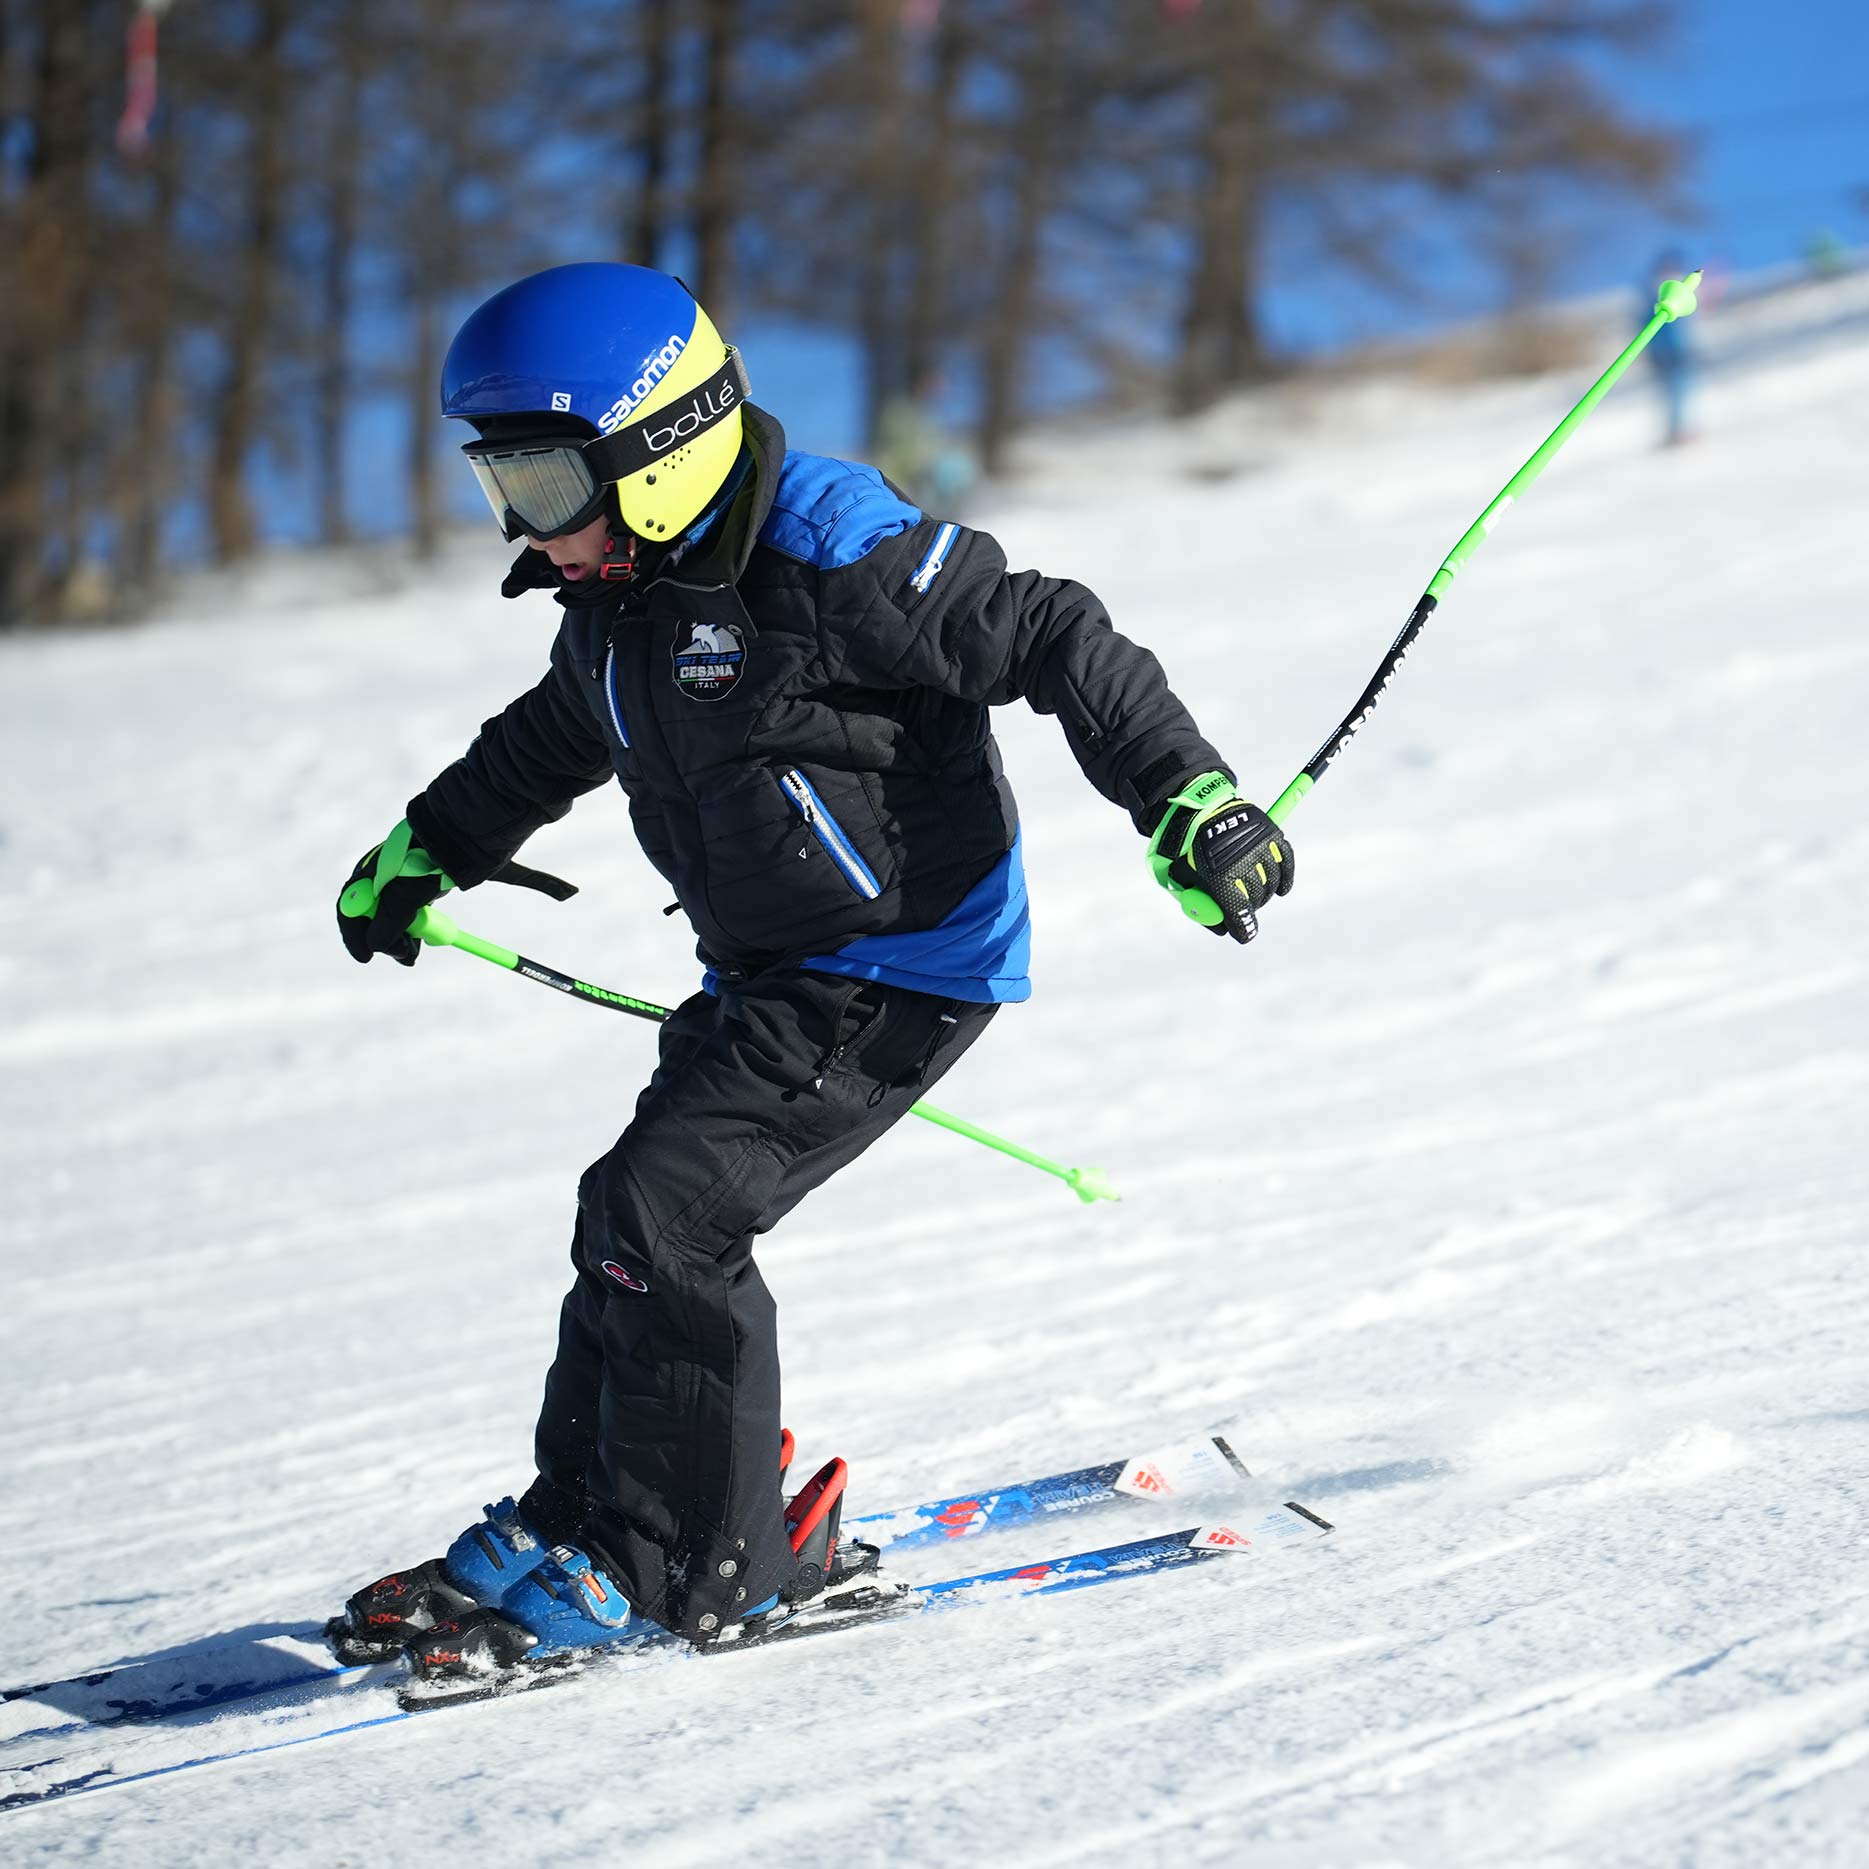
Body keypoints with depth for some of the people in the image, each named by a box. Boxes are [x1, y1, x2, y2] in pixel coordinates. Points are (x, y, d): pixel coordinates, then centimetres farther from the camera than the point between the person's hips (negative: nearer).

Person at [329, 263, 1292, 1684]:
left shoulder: (824, 552, -22)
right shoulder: (618, 602, 7)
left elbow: (1048, 637, -20)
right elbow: (558, 736, 29)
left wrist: (1189, 802, -27)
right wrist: (427, 850, 39)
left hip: (907, 965, -9)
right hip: (766, 972, 9)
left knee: (662, 1218, -15)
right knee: (633, 1218, 7)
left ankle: (707, 1565, -6)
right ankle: (570, 1523, 21)